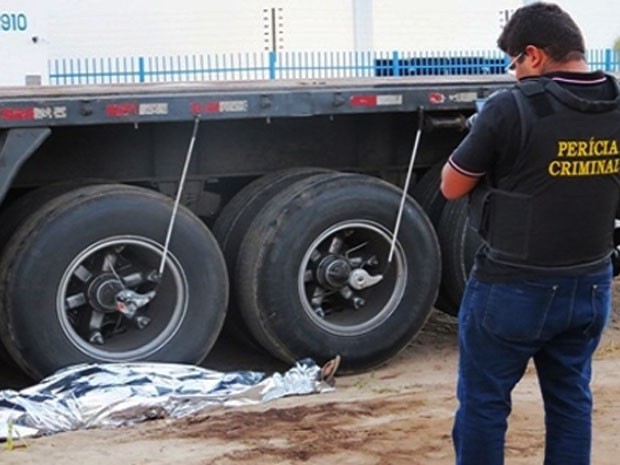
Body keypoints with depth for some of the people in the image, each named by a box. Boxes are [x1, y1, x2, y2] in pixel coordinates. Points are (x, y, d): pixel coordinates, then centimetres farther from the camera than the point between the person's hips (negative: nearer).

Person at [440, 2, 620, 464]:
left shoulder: (513, 108, -19)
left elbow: (452, 187, -9)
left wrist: (487, 139, 8)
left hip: (515, 289, -6)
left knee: (483, 402, 10)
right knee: (571, 400, 19)